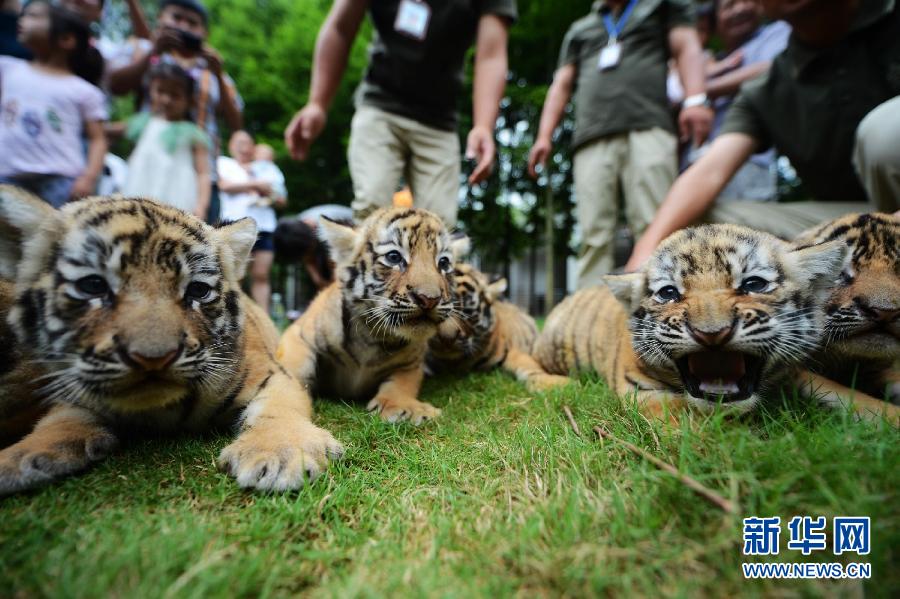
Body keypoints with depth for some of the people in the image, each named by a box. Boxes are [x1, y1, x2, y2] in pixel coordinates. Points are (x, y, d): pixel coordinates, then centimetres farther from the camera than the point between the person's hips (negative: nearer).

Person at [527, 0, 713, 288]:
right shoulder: (579, 29, 33)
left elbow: (686, 47, 12)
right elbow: (561, 85, 26)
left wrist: (695, 99, -8)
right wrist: (544, 136, 11)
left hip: (648, 128, -1)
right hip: (592, 137, 2)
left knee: (653, 226, -16)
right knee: (593, 234, -11)